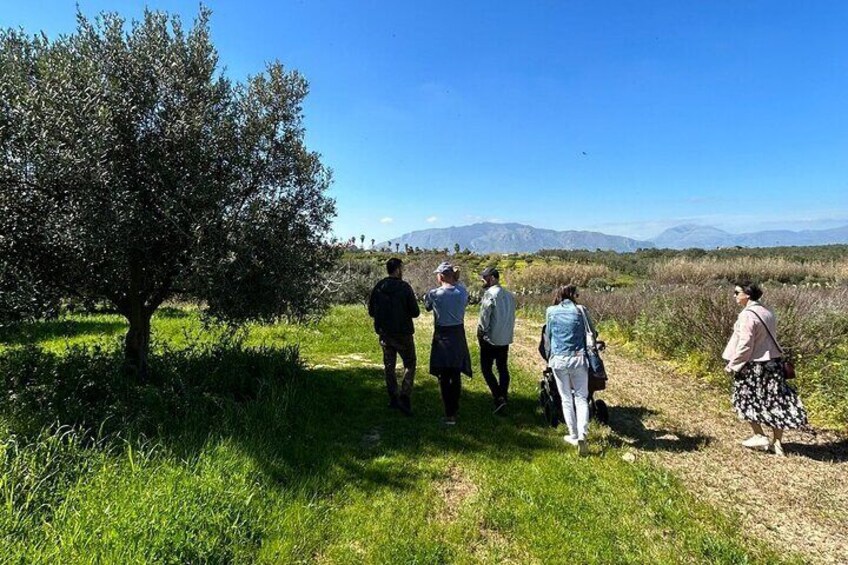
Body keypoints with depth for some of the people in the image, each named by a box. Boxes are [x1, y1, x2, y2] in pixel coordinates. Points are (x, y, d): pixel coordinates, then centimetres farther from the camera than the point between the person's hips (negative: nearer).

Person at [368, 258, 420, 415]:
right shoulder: (404, 287, -15)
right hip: (402, 334, -4)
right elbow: (415, 312, -11)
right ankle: (405, 397, -3)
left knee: (389, 365, 16)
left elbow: (371, 312, 4)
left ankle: (393, 399, 21)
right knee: (409, 364, 9)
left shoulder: (378, 287, -2)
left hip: (384, 334, 4)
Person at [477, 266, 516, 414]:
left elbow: (484, 317, -17)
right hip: (506, 339, 7)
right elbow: (512, 317, 9)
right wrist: (509, 333, 13)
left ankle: (498, 398, -7)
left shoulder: (490, 294, -16)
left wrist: (480, 334, -5)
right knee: (503, 369, 14)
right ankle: (504, 398, 20)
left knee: (486, 368, 3)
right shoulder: (509, 295, 7)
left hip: (491, 339, -7)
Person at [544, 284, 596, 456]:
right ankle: (582, 435, -7)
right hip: (578, 359, -1)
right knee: (581, 398, 8)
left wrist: (549, 358, 21)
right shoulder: (580, 310, -2)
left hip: (559, 360, 1)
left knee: (566, 398, 14)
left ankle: (573, 436, 20)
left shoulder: (551, 311, 3)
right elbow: (592, 333, 6)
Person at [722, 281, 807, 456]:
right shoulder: (766, 312, 7)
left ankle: (760, 436, 16)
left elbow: (745, 344, -20)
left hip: (754, 365, -8)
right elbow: (770, 338, 14)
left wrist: (732, 365, -10)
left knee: (747, 400, 11)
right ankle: (777, 442, 19)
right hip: (773, 362, 8)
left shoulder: (747, 315, -19)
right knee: (775, 402, 11)